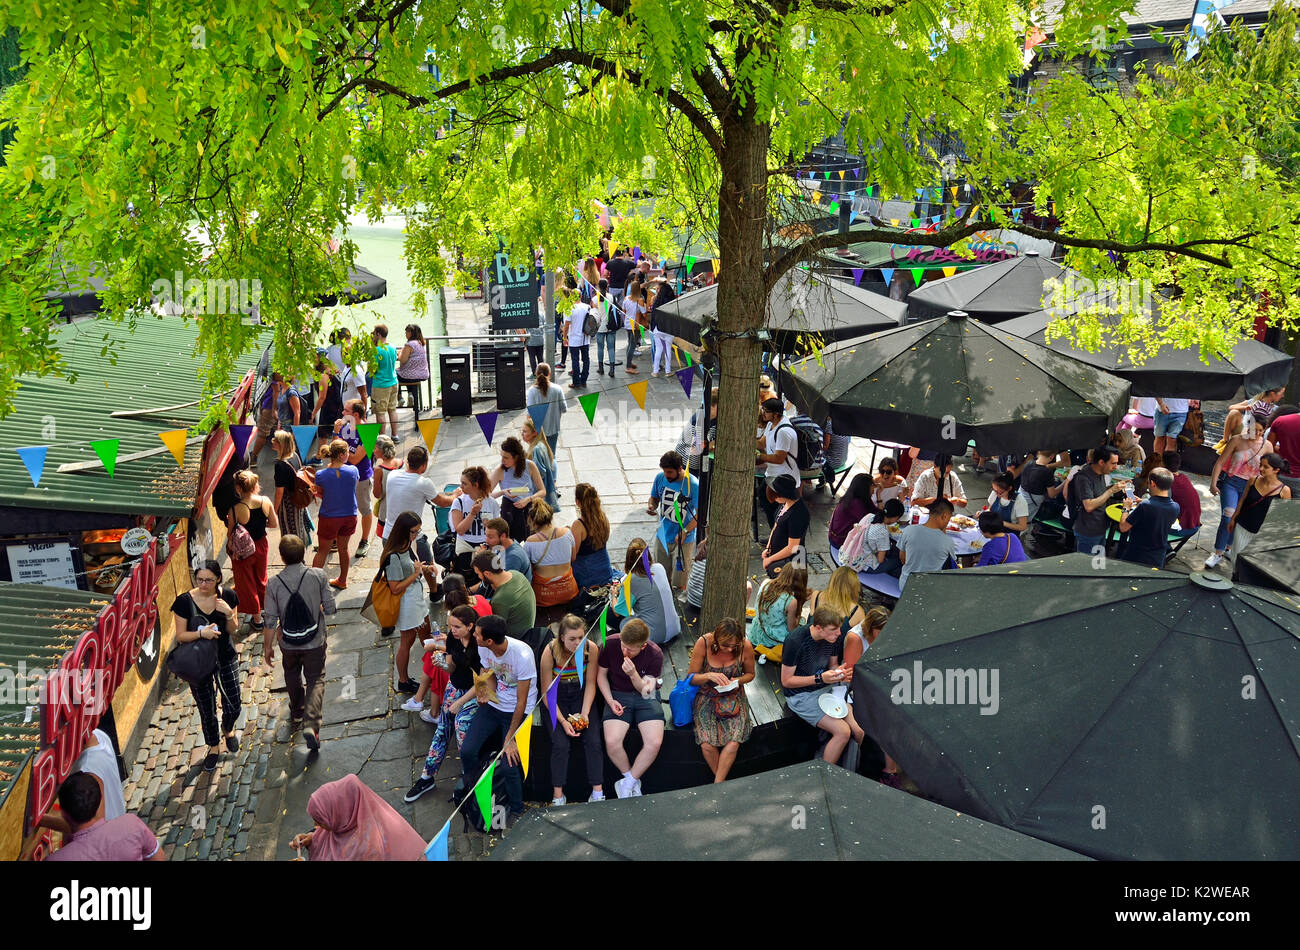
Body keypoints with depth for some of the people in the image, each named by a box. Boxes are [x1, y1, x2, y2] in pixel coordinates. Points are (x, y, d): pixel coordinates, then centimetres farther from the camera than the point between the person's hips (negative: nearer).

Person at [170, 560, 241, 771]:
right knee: (206, 710, 12)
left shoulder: (227, 597, -10)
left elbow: (232, 630, -3)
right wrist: (201, 633, -30)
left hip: (225, 658, 1)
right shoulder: (185, 601, -16)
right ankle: (214, 747, 38)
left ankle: (228, 729, 42)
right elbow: (180, 636, -12)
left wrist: (229, 614, -23)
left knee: (233, 706, 6)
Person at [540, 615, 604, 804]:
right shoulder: (550, 652, -22)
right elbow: (547, 692, -14)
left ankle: (598, 793, -9)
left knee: (593, 741, -17)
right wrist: (563, 721, -21)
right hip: (556, 699, -2)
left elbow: (590, 684, -5)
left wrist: (584, 713, -16)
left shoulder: (591, 649, -17)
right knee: (560, 744, -21)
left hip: (581, 697, 2)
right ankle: (558, 796, -10)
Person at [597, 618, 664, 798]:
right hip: (618, 696, 1)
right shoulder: (611, 644, -12)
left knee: (655, 743, -25)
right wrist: (610, 701, -9)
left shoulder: (655, 655, -15)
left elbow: (646, 692, -12)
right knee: (612, 742, -25)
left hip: (646, 698, 0)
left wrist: (633, 674, -31)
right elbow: (601, 674, 3)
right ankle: (633, 781, 2)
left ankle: (626, 785, -4)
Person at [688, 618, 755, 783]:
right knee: (707, 745, -22)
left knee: (733, 743, -24)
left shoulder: (746, 647, -12)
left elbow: (750, 674, 8)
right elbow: (692, 677, -5)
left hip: (734, 698, 1)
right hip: (707, 697, -1)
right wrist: (709, 676, -25)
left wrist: (738, 680, -13)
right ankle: (722, 782, 1)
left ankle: (717, 785, -6)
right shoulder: (703, 643, -16)